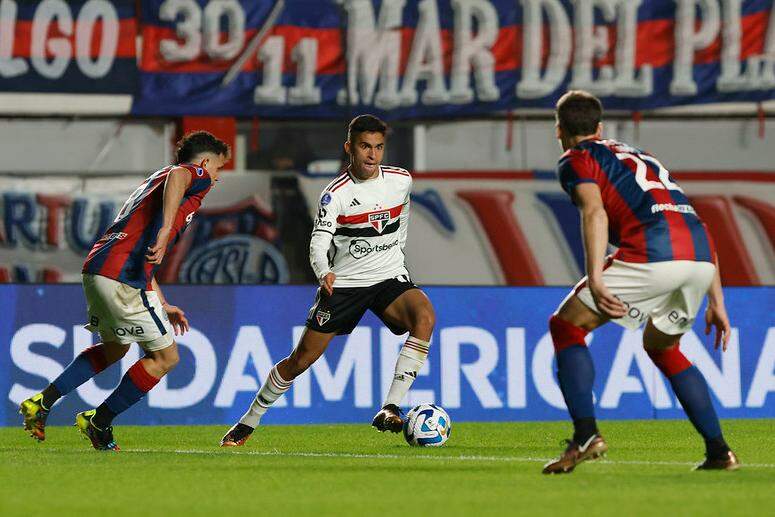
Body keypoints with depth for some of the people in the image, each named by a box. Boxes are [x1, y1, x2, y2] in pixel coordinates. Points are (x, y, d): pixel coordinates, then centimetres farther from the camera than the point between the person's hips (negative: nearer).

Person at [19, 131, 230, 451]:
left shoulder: (154, 180, 32)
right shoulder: (197, 174, 3)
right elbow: (177, 177, -25)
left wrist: (162, 305, 34)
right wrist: (166, 228, -36)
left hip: (97, 269, 9)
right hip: (121, 277, -9)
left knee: (115, 347, 31)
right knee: (165, 357, 3)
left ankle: (42, 402, 24)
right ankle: (98, 423, 9)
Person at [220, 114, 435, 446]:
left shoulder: (401, 181, -2)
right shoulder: (335, 194, -13)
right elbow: (318, 243, -24)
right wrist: (324, 273, -44)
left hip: (389, 279, 2)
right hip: (342, 283, -2)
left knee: (425, 317, -30)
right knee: (301, 359, -1)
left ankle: (390, 409, -31)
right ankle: (248, 423, 20)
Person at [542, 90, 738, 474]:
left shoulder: (576, 159, 16)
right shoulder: (639, 156, 36)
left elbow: (595, 213, -7)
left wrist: (595, 280, -16)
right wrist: (716, 303, 32)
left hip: (652, 253, -7)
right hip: (702, 256, 7)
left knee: (566, 326, 8)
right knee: (662, 348, 29)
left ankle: (586, 435, -8)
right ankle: (719, 452, 20)